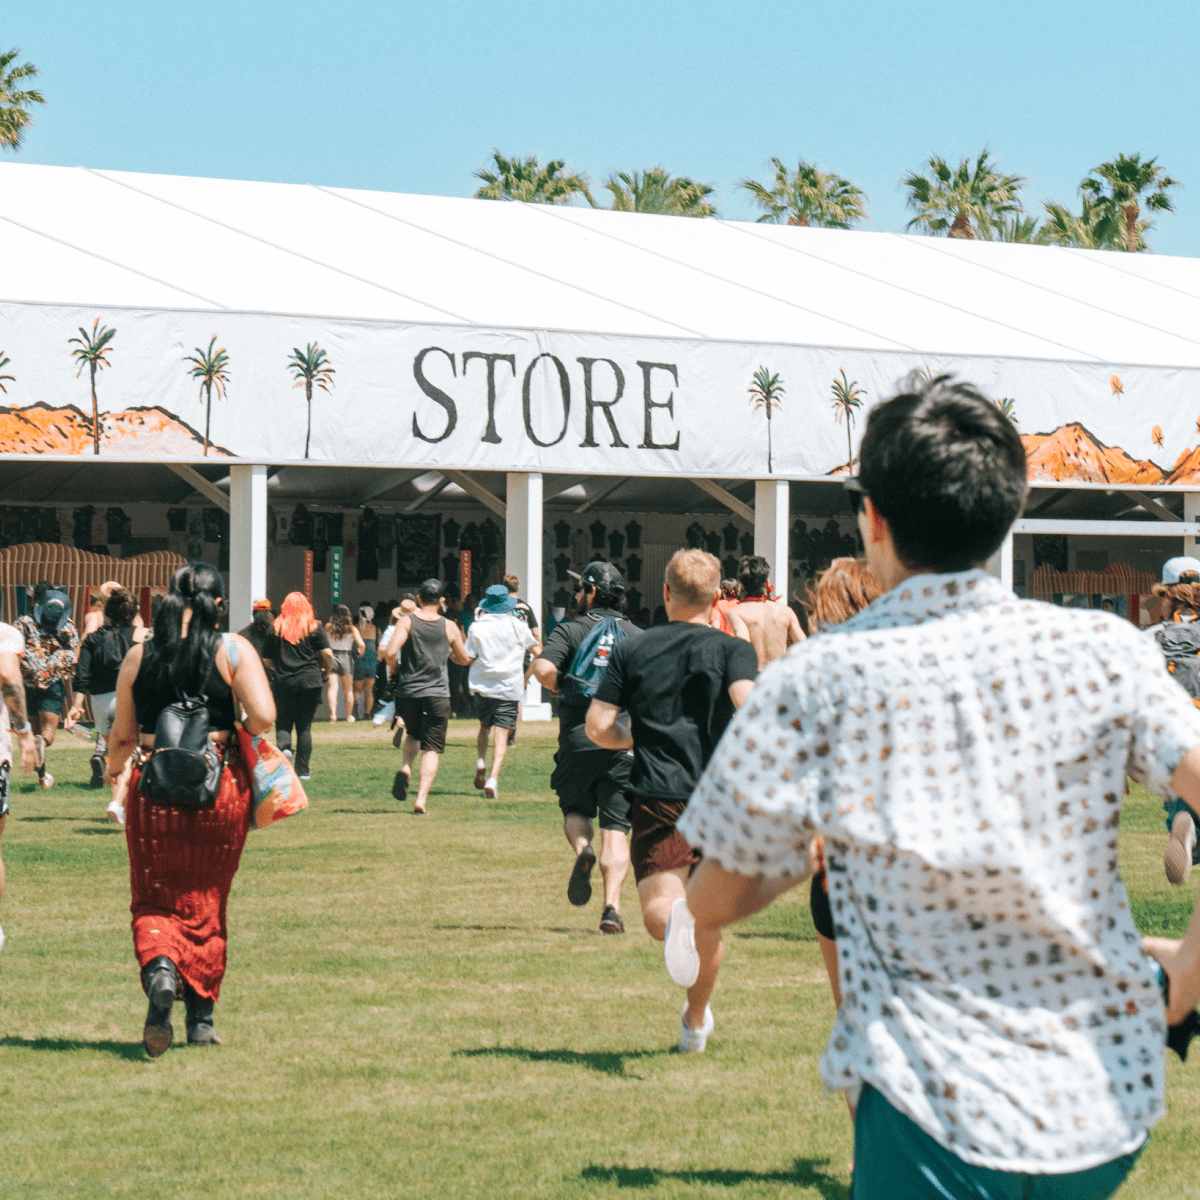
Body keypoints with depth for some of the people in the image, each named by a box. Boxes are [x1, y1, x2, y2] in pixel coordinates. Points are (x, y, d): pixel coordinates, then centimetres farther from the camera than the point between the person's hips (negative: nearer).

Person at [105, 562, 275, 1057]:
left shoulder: (139, 656, 1)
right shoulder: (234, 650, -5)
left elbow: (123, 733, 5)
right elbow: (262, 716, -15)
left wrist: (114, 767, 27)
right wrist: (238, 735, 8)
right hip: (220, 788, 0)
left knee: (153, 899, 9)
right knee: (206, 900, 14)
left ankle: (159, 969, -23)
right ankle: (201, 1016, 19)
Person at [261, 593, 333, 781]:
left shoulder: (275, 629, 4)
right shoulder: (314, 627, 1)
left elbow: (267, 660, 8)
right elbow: (327, 654, -6)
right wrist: (326, 673, 12)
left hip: (284, 682, 0)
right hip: (310, 681, 0)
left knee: (283, 723, 8)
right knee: (304, 726, 6)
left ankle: (284, 745, -25)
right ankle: (303, 770, 3)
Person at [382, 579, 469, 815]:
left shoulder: (407, 621, -3)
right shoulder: (449, 627, 2)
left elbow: (390, 653, -15)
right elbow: (463, 660, 14)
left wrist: (395, 668, 5)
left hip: (408, 691, 1)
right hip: (437, 694, -1)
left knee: (413, 734, 28)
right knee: (431, 750, 2)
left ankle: (406, 768, 1)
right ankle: (421, 800, -10)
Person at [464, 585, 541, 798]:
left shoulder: (477, 627, -1)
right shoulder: (518, 626, 1)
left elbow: (468, 659, -3)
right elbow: (537, 650, 13)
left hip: (482, 686, 1)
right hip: (509, 688, -1)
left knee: (485, 726, 24)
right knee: (501, 735, -3)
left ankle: (480, 762, 1)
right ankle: (493, 779, -18)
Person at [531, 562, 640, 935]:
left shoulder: (571, 631, 1)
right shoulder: (639, 636, 9)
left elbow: (543, 669, -15)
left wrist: (563, 688, 5)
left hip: (579, 736, -1)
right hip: (625, 743, 2)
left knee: (575, 809, 20)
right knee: (615, 829, 1)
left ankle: (582, 850, -13)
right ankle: (612, 907, -12)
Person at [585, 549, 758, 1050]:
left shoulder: (631, 651, 10)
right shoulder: (733, 649, 3)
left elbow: (597, 728, 5)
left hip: (657, 797, 0)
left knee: (657, 911, -10)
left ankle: (676, 915, -46)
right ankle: (695, 1021, 29)